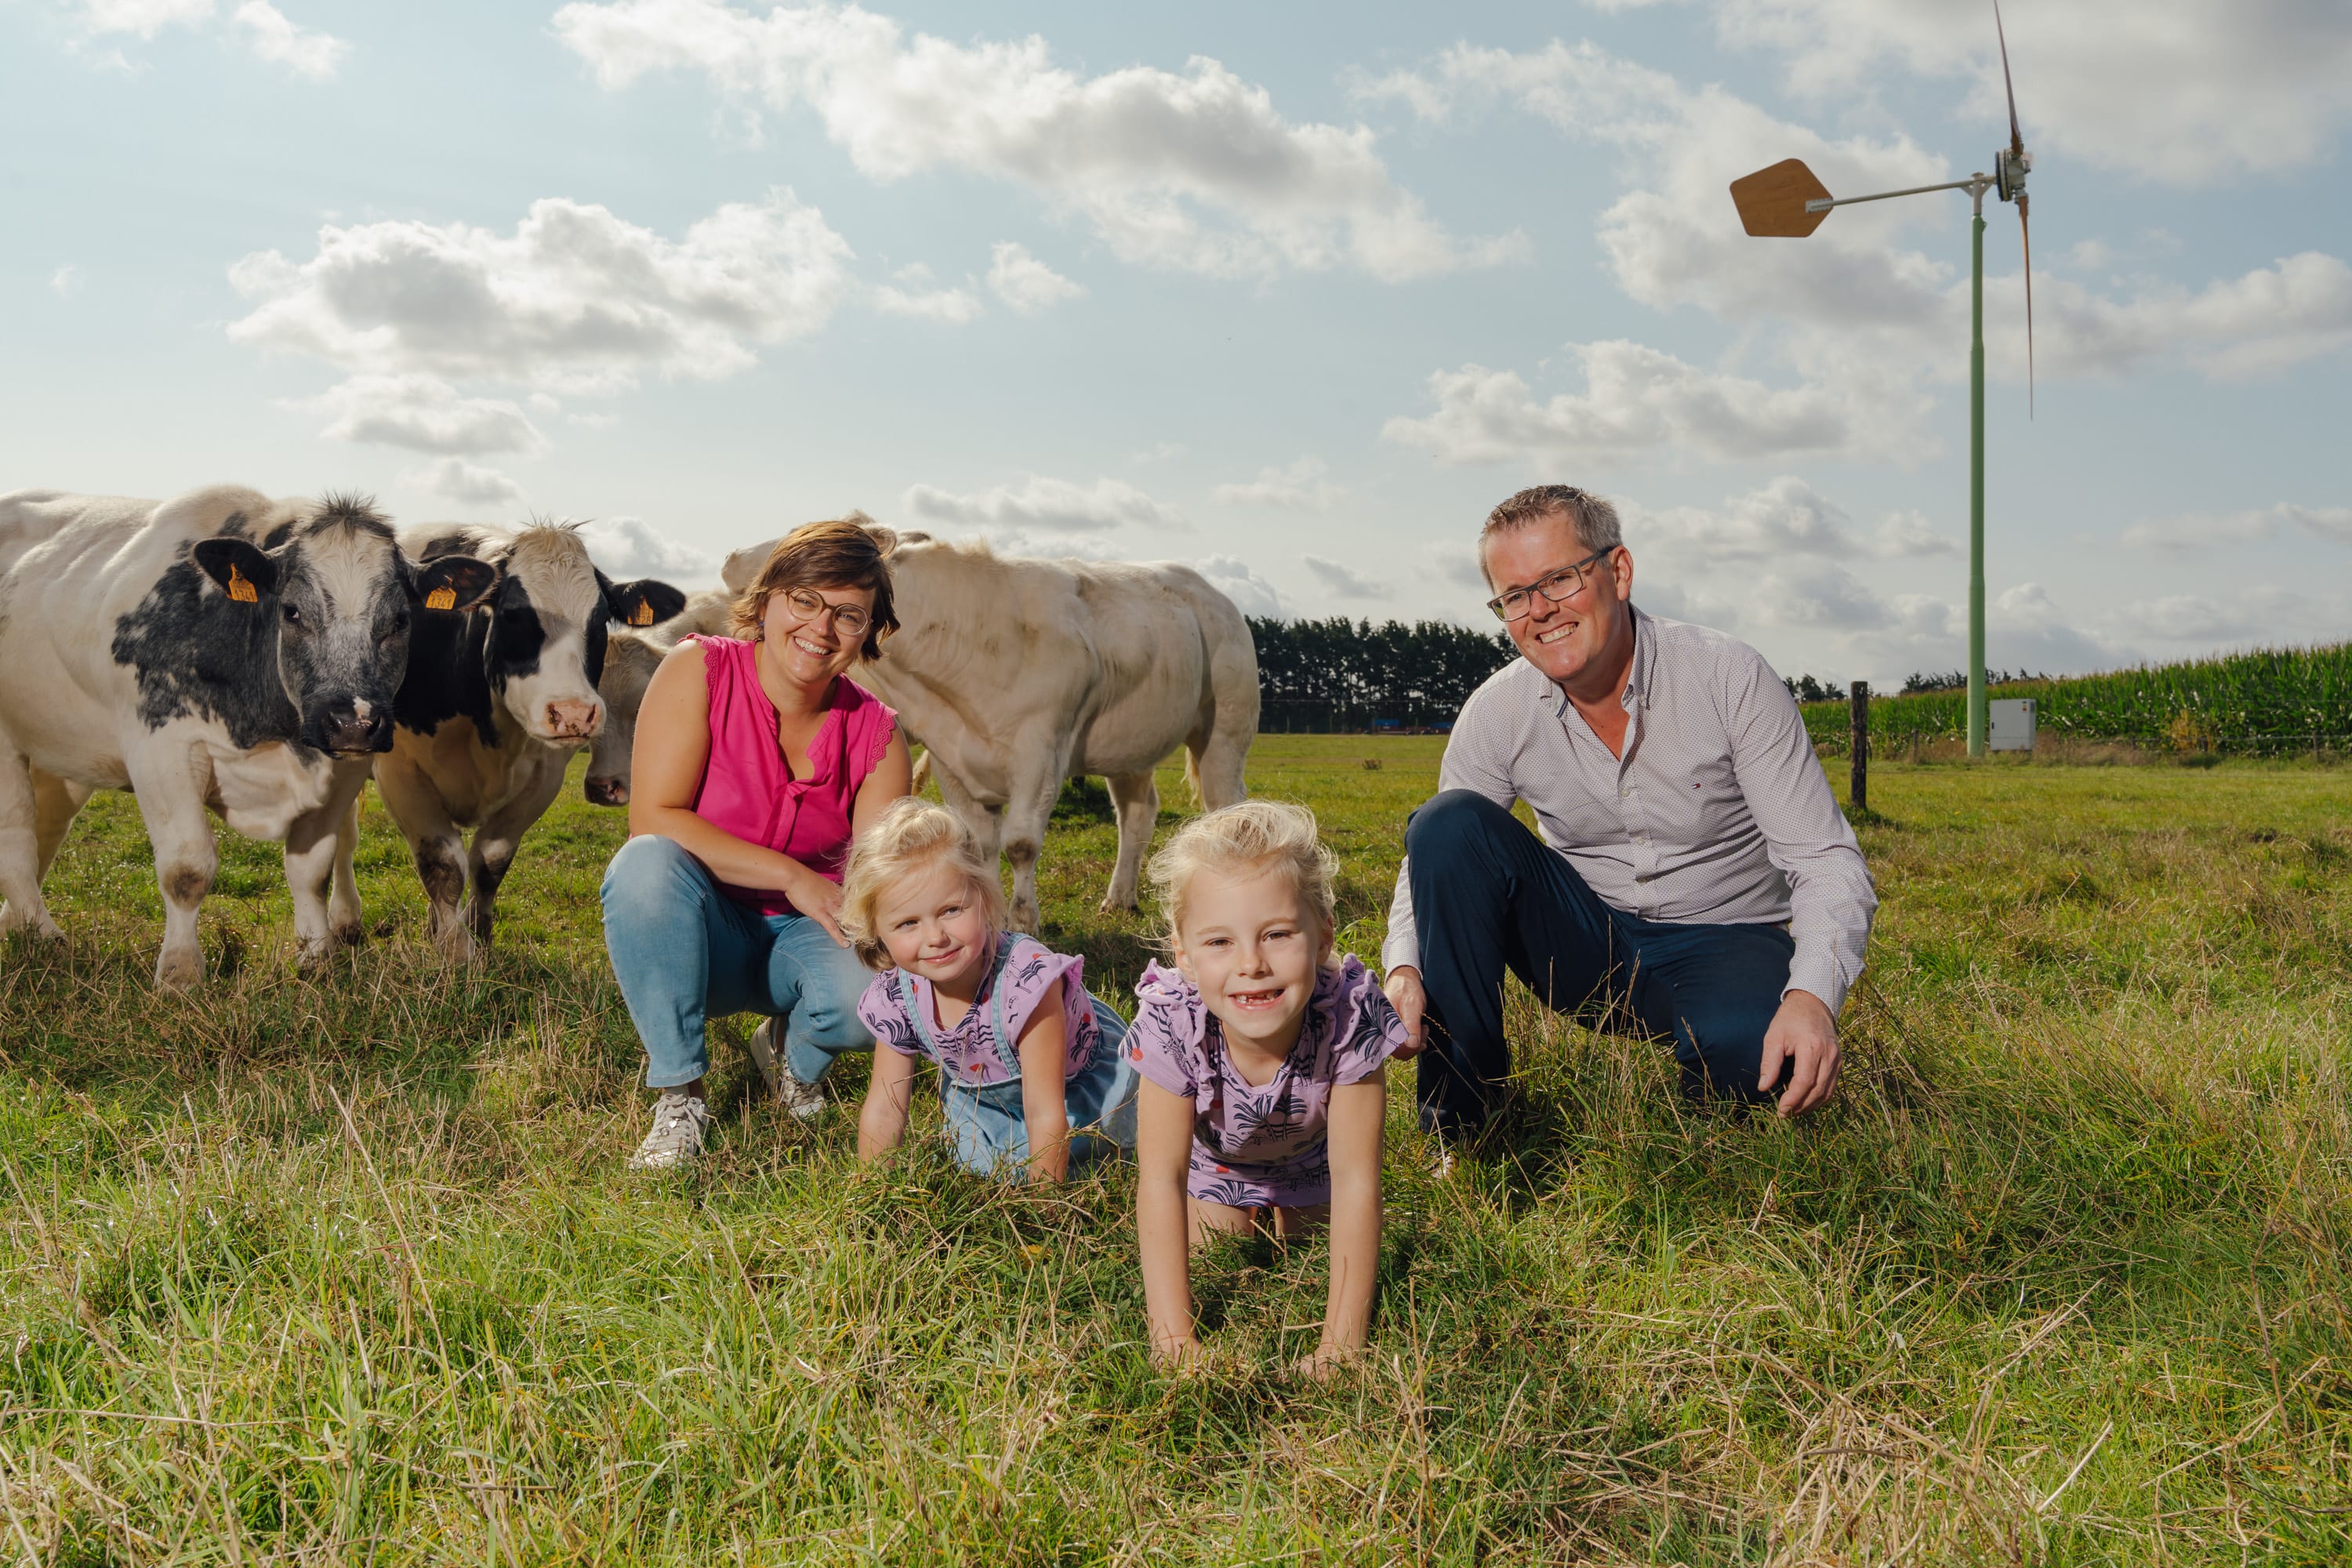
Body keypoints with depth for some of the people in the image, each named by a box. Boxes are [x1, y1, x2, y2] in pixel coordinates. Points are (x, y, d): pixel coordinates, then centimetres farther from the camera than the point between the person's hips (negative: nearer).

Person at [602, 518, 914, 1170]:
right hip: (695, 933, -1)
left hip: (804, 938, 2)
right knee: (647, 864, -35)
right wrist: (792, 877, -25)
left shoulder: (877, 734, -5)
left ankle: (792, 1055, 8)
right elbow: (654, 819, -21)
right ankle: (678, 1097, -19)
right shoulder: (699, 671, -13)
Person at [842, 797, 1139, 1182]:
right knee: (977, 1163, -12)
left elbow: (1046, 1116, -39)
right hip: (983, 1092, 5)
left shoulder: (1027, 978, -42)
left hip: (1081, 1078, -5)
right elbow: (883, 1111, -10)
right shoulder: (894, 998, -25)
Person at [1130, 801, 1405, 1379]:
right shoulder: (1172, 1026, -40)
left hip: (1309, 1155, 0)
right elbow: (1160, 1180, -36)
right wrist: (1174, 1338, -41)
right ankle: (1245, 1213, 31)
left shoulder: (1349, 1018, -42)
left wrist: (1341, 1343, -39)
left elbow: (1355, 1182, -37)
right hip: (1215, 1156, 0)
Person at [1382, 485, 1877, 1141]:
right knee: (1448, 822, -22)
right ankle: (1459, 1123, -14)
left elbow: (1826, 860, -17)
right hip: (1584, 941, 3)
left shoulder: (1730, 677, -16)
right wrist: (1404, 967, -23)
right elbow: (1433, 863, -1)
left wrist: (1813, 995, -36)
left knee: (1743, 1046, -39)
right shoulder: (1497, 712, -8)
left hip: (1719, 941, -3)